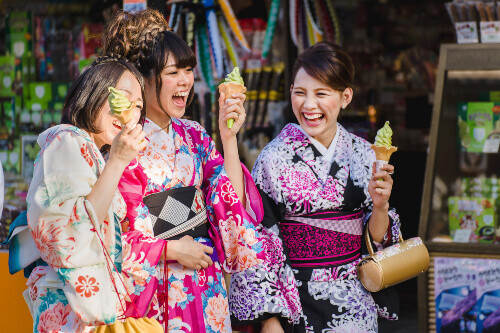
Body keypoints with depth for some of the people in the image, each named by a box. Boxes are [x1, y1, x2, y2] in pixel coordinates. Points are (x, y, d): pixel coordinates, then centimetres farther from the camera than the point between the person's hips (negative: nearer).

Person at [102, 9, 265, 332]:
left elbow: (232, 199, -1)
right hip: (156, 288, -5)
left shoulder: (194, 135, 7)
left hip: (206, 286, 5)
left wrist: (229, 137, -8)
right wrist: (174, 249, -10)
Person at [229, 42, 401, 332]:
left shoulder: (364, 154, 1)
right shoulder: (274, 159, -10)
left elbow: (377, 241, 4)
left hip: (358, 308, 4)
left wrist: (380, 205, -15)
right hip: (298, 308, -3)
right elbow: (258, 246, -9)